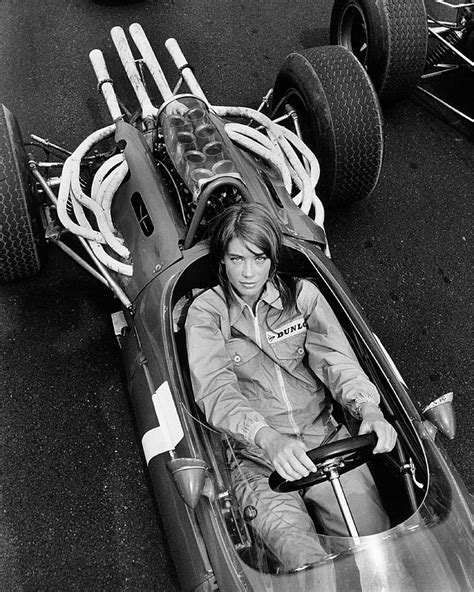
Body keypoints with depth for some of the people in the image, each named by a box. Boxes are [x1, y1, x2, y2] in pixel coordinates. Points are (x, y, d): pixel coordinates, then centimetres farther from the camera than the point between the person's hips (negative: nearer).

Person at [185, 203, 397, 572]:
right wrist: (271, 440, -36)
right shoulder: (206, 313, -4)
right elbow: (216, 392, -18)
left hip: (325, 438, 3)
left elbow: (336, 358, -6)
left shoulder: (301, 294, 5)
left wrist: (369, 410, -28)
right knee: (306, 562, -21)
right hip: (257, 457, -2)